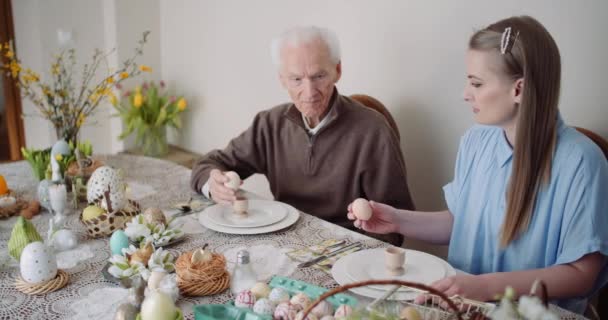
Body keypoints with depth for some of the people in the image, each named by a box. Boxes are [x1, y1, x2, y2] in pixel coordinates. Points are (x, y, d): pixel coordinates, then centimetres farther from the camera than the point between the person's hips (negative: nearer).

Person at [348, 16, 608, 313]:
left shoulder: (579, 161, -16)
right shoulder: (474, 141, 0)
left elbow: (582, 274, -13)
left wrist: (487, 286, -22)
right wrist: (398, 220, -1)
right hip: (463, 301, 5)